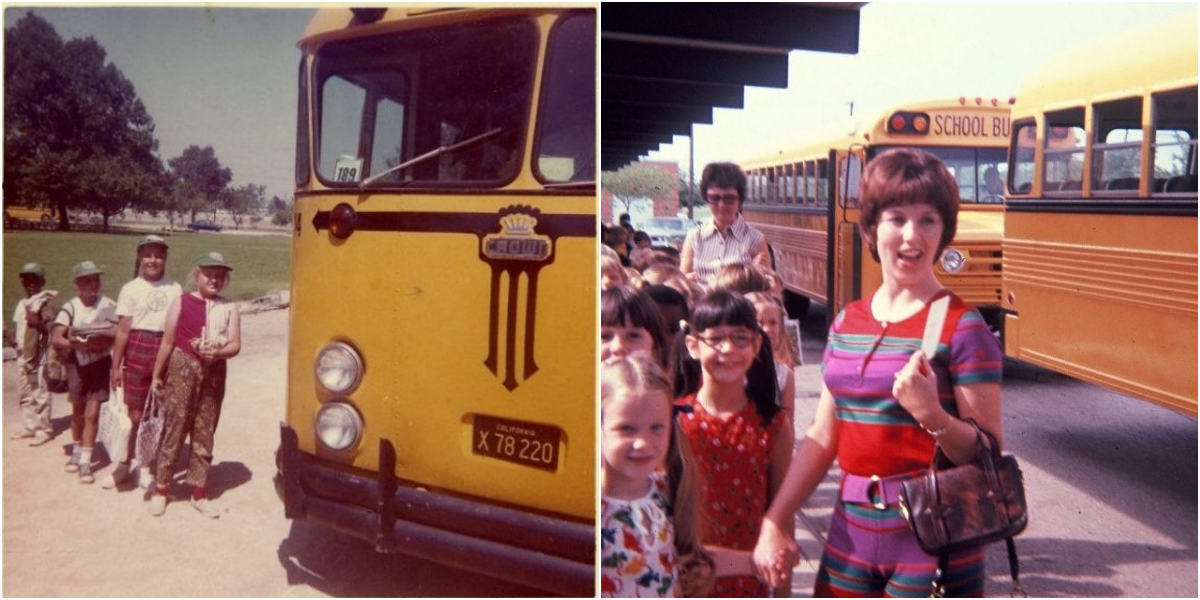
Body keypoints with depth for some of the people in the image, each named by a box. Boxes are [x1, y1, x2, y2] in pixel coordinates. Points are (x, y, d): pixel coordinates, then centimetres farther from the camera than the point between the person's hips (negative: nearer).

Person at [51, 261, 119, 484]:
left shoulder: (109, 306, -7)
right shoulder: (70, 307, -6)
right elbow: (55, 338, -13)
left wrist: (104, 342, -26)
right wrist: (75, 344, -30)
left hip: (100, 363, -1)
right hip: (77, 363, 2)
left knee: (92, 414, -5)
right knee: (78, 412, 15)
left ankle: (85, 462, 1)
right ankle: (76, 452, 34)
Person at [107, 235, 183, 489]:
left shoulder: (175, 289, 6)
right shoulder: (131, 289, 1)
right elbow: (123, 330, -1)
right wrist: (115, 365, -2)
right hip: (138, 350, -1)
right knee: (135, 414, 6)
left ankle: (146, 465, 23)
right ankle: (125, 465, 21)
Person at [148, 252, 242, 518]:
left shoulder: (229, 307, 4)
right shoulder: (181, 303, 0)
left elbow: (235, 345, -2)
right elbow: (167, 342, 3)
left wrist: (218, 352, -22)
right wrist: (157, 375, 6)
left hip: (214, 373, 2)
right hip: (183, 369, -2)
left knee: (204, 433, 9)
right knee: (174, 428, 1)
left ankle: (199, 494, 18)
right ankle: (160, 490, 14)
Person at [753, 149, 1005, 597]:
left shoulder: (961, 327, -12)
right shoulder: (846, 323, 4)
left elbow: (989, 455, -11)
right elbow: (822, 438, 7)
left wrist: (931, 415, -29)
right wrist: (772, 523, 3)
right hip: (851, 532, 5)